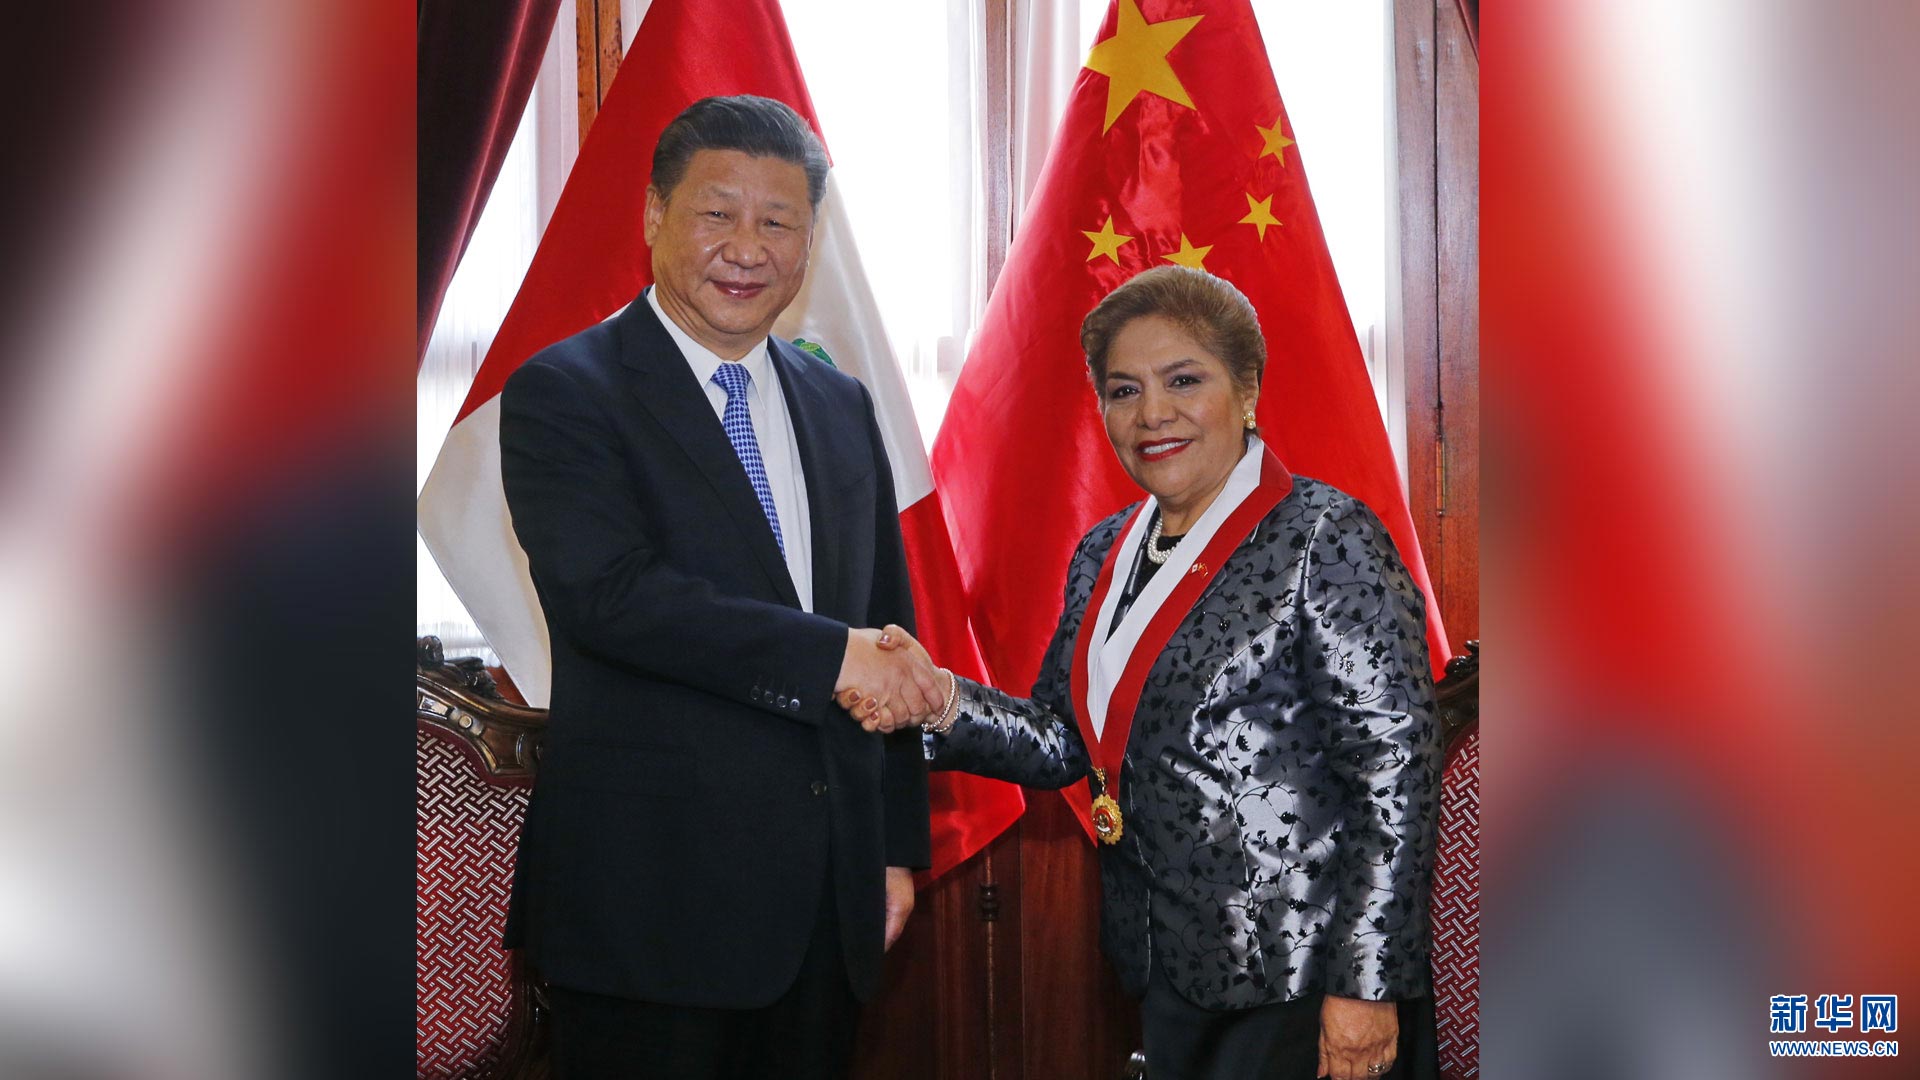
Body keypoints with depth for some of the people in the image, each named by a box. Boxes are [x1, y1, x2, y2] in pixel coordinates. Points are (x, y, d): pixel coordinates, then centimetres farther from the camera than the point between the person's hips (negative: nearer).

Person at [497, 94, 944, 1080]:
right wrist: (831, 656, -22)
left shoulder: (840, 408, 14)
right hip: (652, 889, -5)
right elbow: (608, 592, -20)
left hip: (829, 893, 6)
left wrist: (897, 846, 11)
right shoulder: (562, 392, -5)